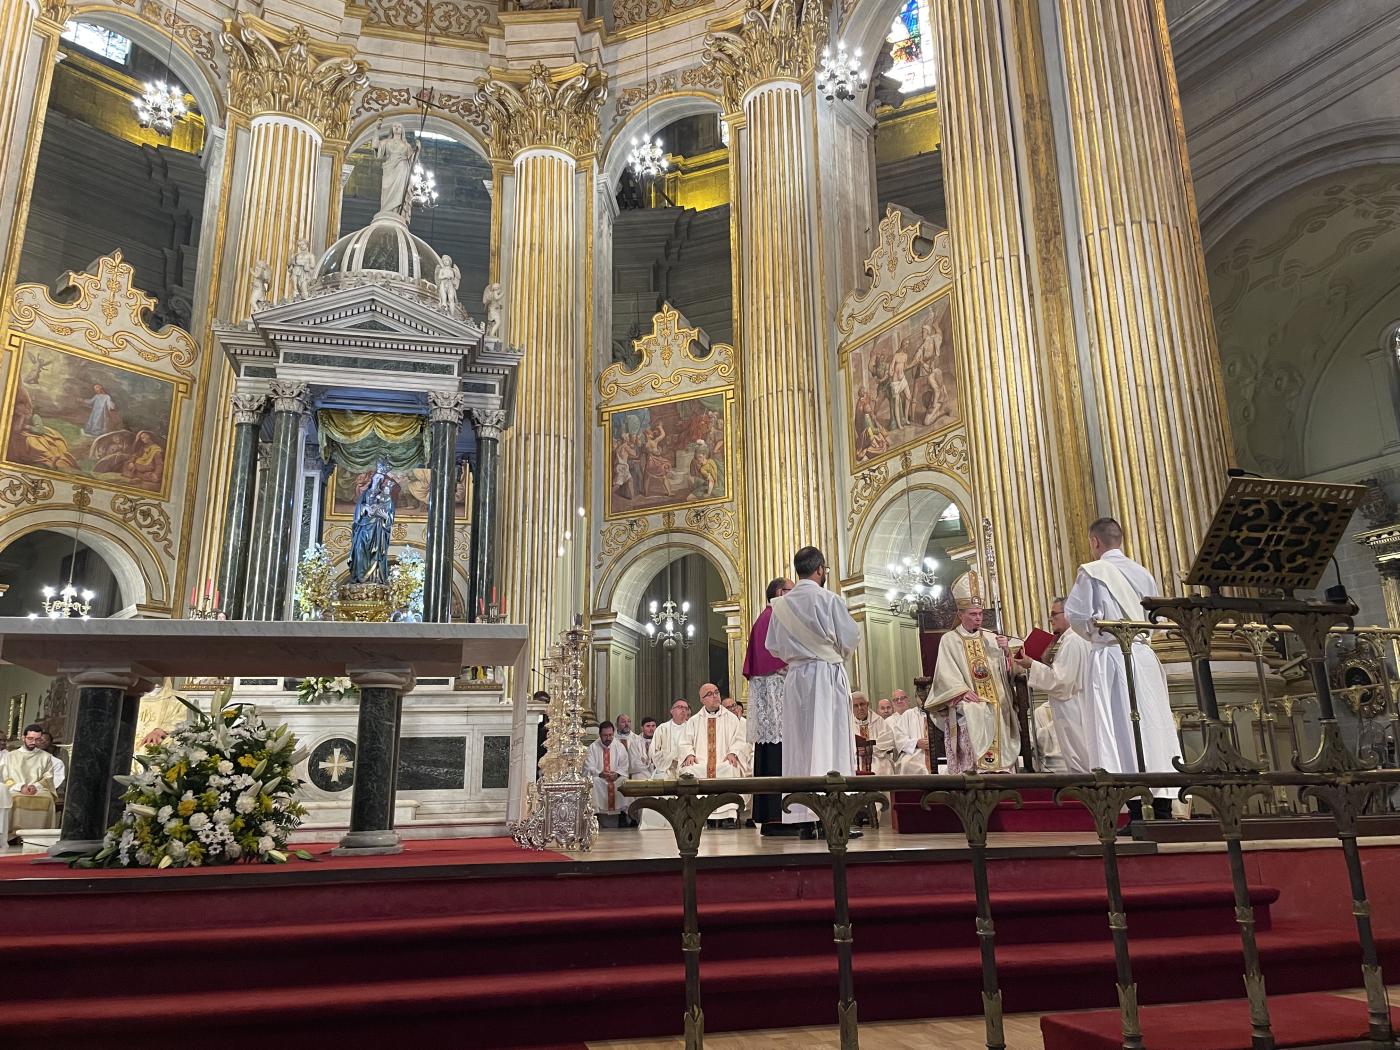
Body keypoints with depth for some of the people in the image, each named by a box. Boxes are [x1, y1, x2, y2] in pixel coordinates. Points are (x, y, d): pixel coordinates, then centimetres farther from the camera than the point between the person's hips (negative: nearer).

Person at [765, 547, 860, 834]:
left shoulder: (781, 605, 5)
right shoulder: (829, 600, -7)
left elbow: (773, 647, 8)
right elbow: (850, 638, -3)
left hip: (795, 678, 4)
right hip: (828, 675, -4)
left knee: (800, 743, 5)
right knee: (830, 741, -2)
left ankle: (805, 819, 4)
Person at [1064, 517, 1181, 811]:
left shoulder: (1091, 571, -4)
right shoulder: (1143, 573, 12)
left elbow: (1075, 615, -8)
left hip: (1110, 657, -5)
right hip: (1144, 655, 5)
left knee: (1120, 729, -3)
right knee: (1153, 725, 7)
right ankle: (1163, 809, 8)